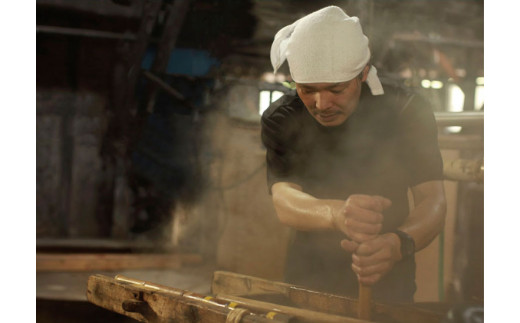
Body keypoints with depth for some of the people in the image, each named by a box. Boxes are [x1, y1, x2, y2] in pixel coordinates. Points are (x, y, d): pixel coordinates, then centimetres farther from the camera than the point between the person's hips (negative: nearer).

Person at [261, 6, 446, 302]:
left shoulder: (406, 112, -9)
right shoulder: (281, 120, -8)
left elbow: (433, 199, -17)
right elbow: (284, 202, -22)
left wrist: (398, 244, -39)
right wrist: (336, 214, -45)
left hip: (388, 282, -1)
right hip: (310, 282, 2)